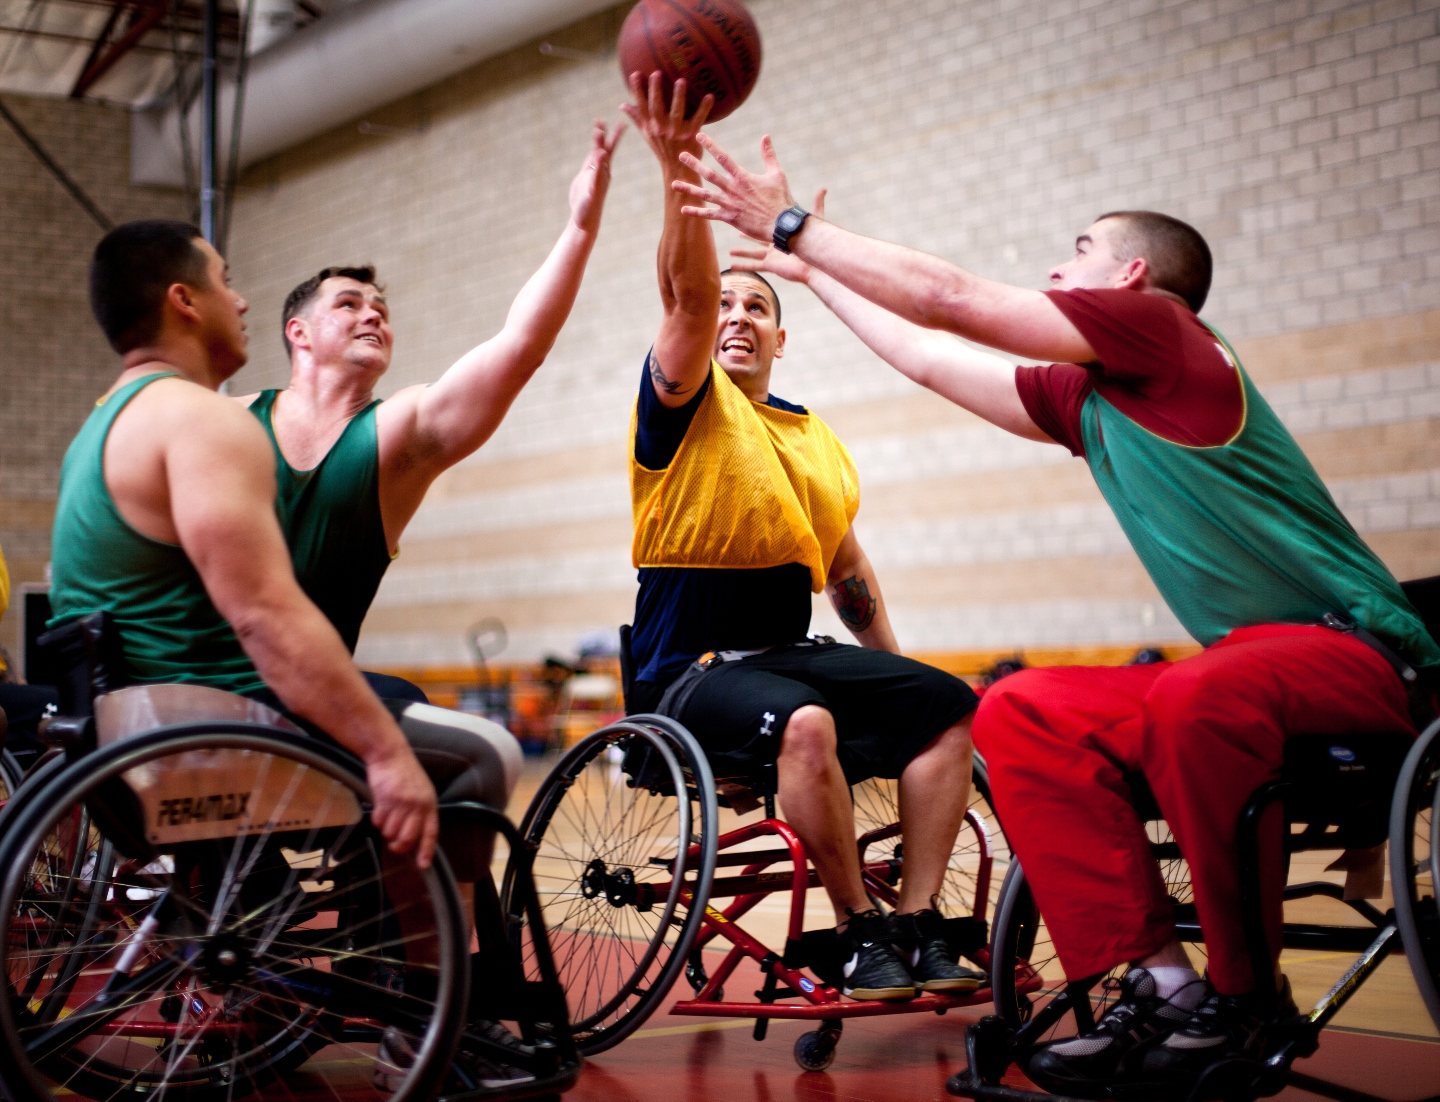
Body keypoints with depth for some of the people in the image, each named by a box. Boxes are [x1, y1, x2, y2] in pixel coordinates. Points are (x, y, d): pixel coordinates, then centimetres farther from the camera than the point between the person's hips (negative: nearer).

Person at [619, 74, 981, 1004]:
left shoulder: (820, 439, 17)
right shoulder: (687, 402, -1)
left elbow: (849, 568, 24)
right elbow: (687, 294, -20)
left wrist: (894, 672, 17)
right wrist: (680, 171, -35)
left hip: (790, 652, 6)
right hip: (689, 669, -6)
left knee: (945, 703, -13)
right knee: (805, 722, -36)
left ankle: (919, 927, -10)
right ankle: (860, 933, -18)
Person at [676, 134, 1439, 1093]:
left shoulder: (1165, 331, -9)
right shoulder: (1085, 398, 15)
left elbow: (950, 300, -9)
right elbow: (932, 358, 25)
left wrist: (792, 224, -1)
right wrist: (807, 269, 34)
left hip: (1359, 650, -9)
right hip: (1248, 655, 9)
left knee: (1191, 701, -39)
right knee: (1018, 712, -8)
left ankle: (1243, 996, -19)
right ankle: (1156, 978, -13)